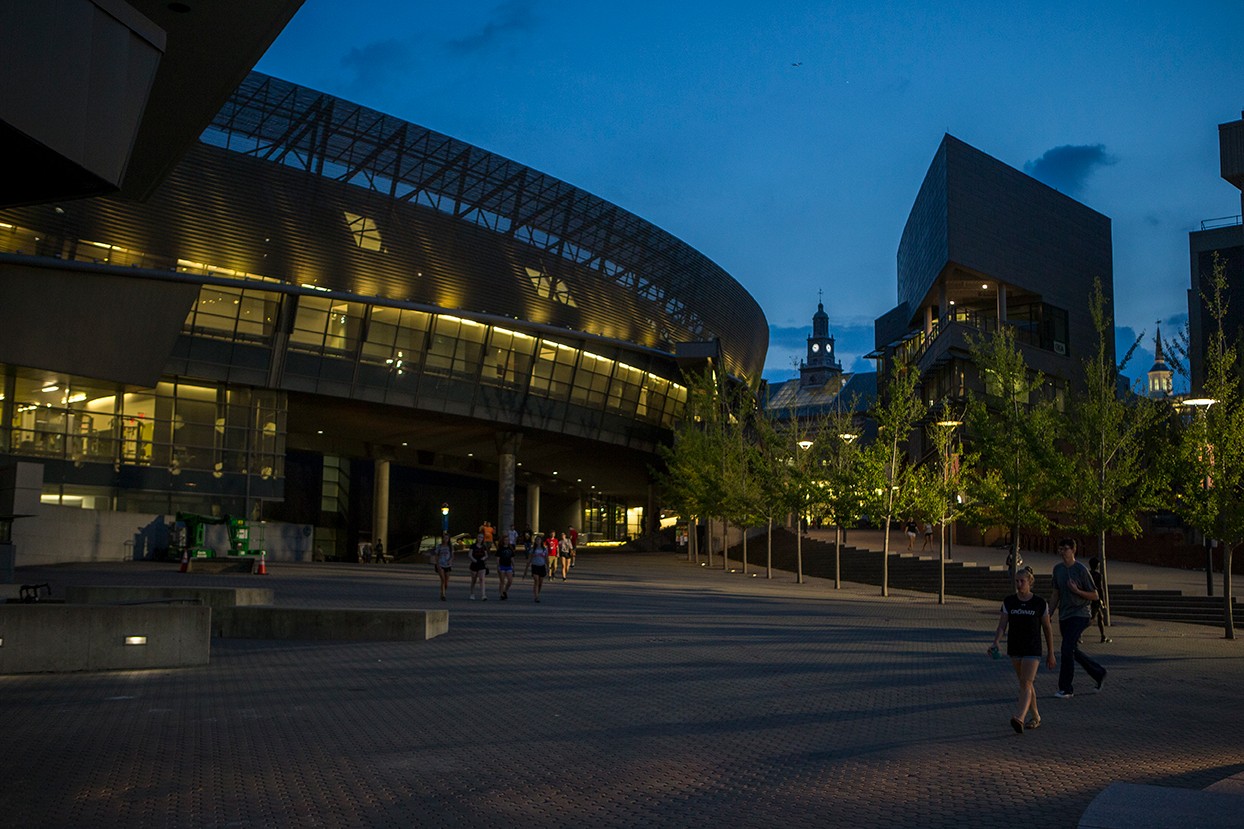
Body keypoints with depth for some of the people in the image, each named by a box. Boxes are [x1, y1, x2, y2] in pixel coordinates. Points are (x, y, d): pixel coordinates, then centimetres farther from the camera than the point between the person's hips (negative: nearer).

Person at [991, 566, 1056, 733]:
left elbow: (1047, 628, 3)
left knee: (1025, 684, -14)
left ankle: (1019, 719, -27)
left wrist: (1050, 653, 6)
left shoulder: (1040, 603, -4)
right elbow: (1002, 625, 0)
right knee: (1025, 684, 13)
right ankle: (1036, 717, 28)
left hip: (1033, 650, -4)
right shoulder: (1009, 602, 2)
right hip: (1015, 648, 4)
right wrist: (995, 643, -17)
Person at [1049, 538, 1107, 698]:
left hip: (1079, 615, -7)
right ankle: (1099, 674, 32)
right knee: (1074, 652, 12)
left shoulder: (1081, 570, -10)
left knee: (1067, 650, -14)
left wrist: (1076, 590, -22)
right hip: (1064, 616, 7)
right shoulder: (1058, 569, 8)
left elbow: (1094, 595, -6)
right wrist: (1049, 615, 13)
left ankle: (1066, 689, -7)